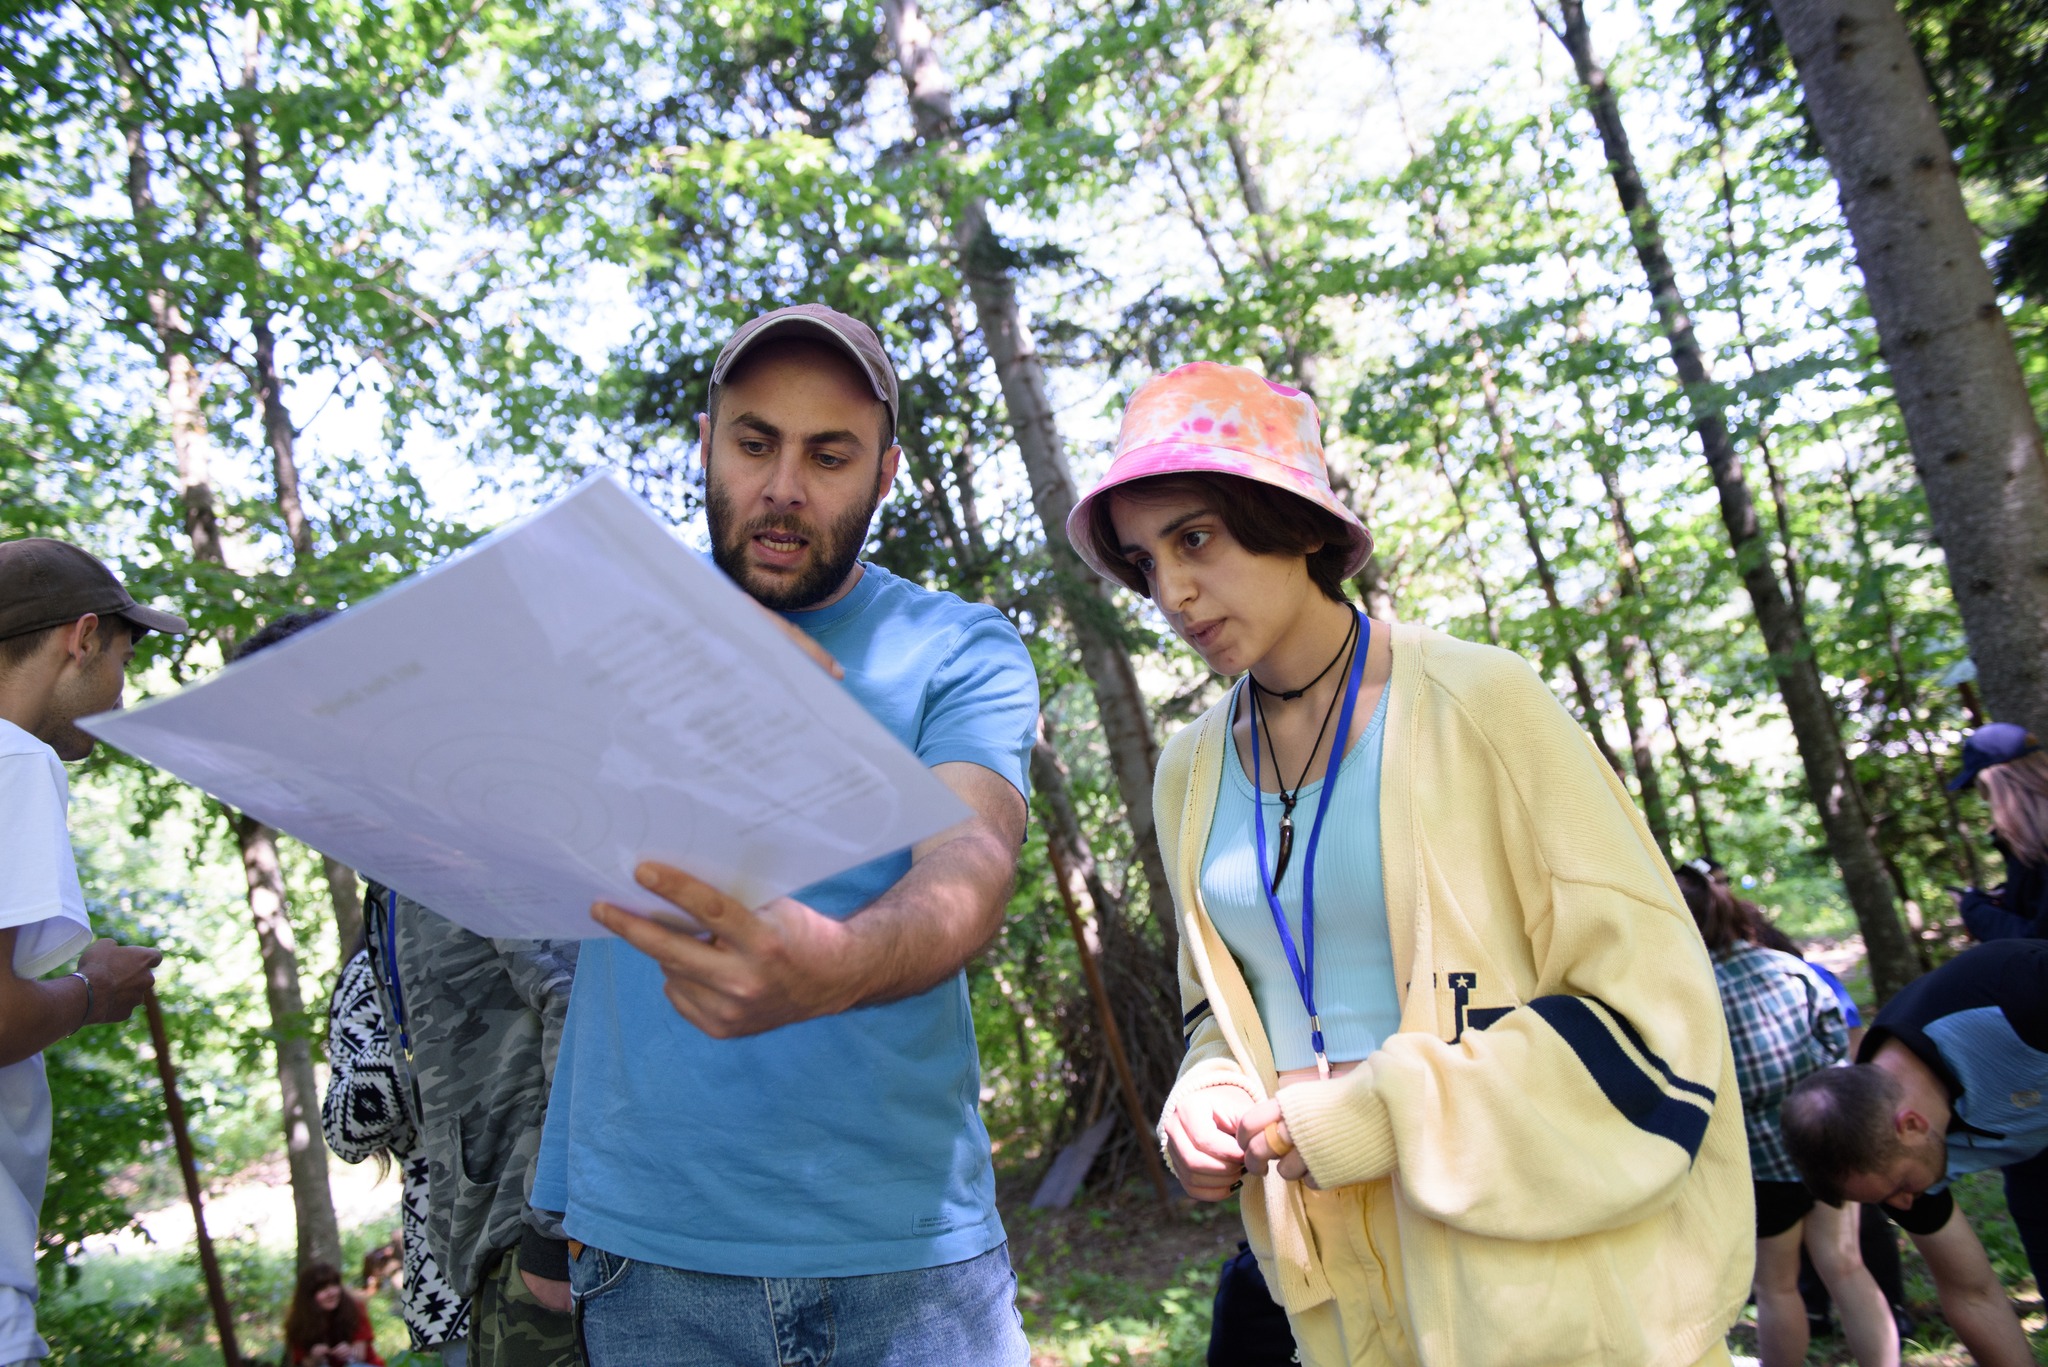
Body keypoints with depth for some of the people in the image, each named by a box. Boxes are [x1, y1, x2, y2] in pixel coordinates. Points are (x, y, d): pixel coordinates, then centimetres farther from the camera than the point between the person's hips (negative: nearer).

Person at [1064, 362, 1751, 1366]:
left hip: (1535, 1266, -4)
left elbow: (1647, 1006, -14)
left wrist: (1375, 1117, -19)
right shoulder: (1190, 773, 2)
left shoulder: (1477, 703, -14)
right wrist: (1207, 1101, -6)